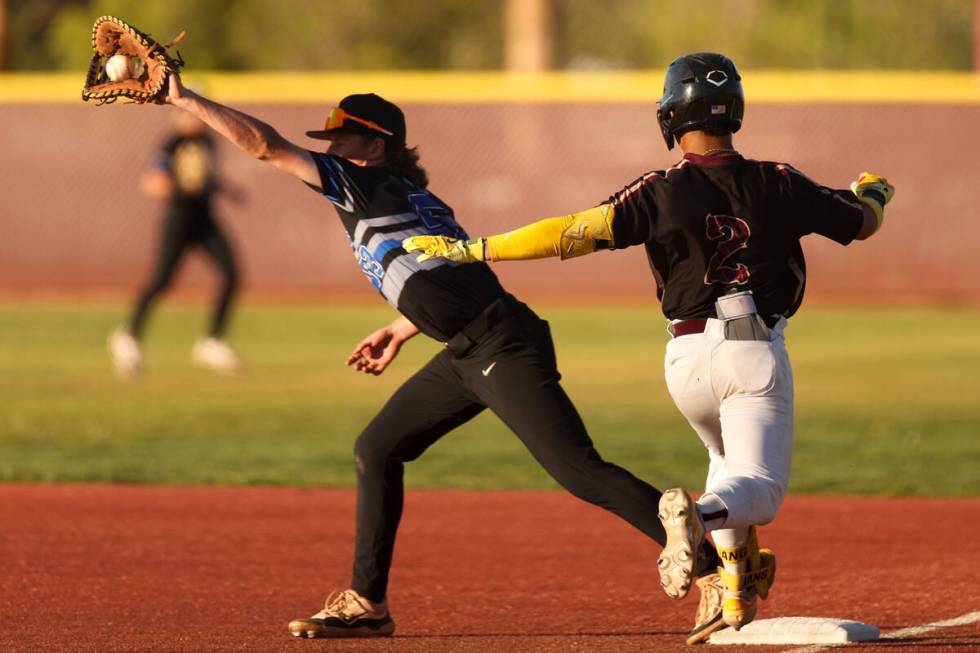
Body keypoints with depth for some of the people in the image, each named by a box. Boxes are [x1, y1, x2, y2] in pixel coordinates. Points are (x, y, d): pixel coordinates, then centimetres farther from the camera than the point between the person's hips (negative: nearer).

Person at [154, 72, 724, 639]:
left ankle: (714, 567, -22)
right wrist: (401, 329, 41)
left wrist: (184, 99, 0)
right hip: (467, 353, 10)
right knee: (377, 450, 16)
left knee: (580, 471, -16)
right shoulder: (404, 196, 19)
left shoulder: (369, 185, -6)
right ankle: (367, 604, 23)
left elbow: (264, 143, -7)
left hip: (504, 349, -10)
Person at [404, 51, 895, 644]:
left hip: (688, 357, 2)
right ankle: (702, 515, -40)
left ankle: (732, 592, 12)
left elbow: (576, 232, -13)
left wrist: (469, 249, -8)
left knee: (733, 459, 27)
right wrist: (874, 191, 37)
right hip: (757, 355, -2)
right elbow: (863, 223, 12)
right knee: (758, 489, -5)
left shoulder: (663, 193, -6)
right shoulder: (776, 185, -1)